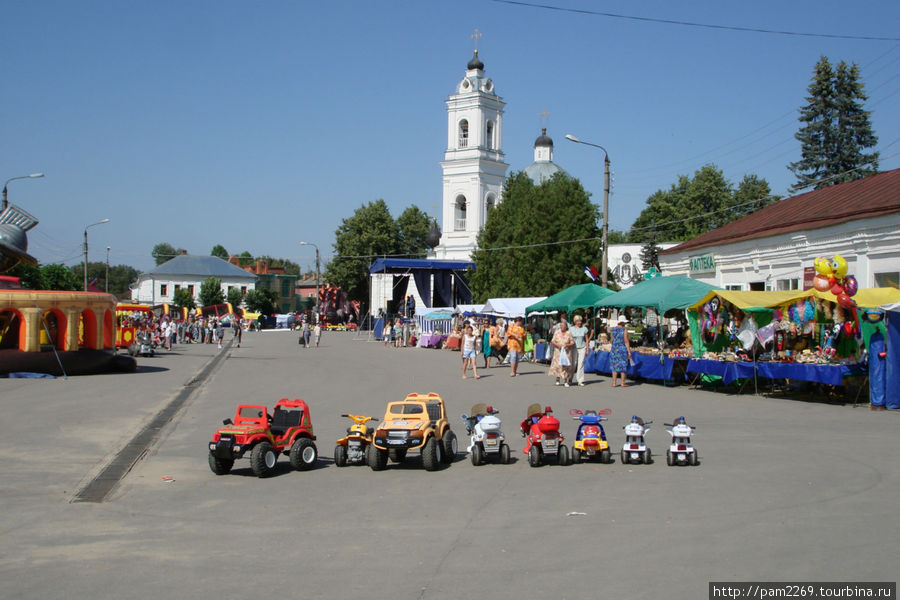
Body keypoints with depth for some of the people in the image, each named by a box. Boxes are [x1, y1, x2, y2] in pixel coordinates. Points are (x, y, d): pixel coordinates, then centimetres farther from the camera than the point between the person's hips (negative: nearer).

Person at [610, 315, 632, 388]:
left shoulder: (613, 329, 3)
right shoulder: (624, 330, -11)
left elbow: (612, 340, 10)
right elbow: (626, 342, -12)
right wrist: (629, 352, -9)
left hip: (614, 349, 4)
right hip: (623, 349, -4)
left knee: (615, 366, 8)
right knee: (623, 366, 5)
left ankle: (614, 383, 6)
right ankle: (623, 383, 7)